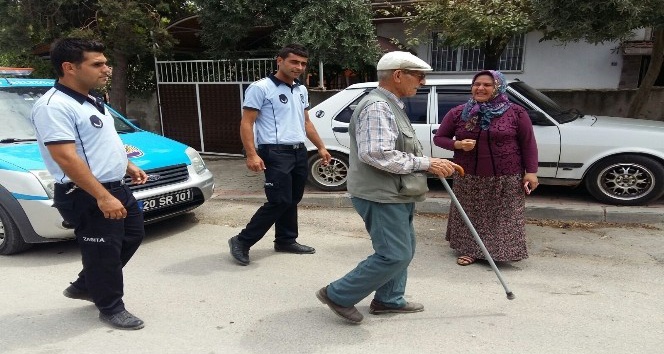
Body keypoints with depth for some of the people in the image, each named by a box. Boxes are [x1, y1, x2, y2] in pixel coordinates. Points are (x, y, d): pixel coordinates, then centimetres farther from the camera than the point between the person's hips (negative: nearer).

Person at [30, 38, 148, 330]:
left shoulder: (88, 101, 13)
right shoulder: (54, 106, -20)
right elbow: (66, 157, -26)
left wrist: (128, 167, 19)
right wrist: (102, 196, -29)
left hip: (116, 187, 11)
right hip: (87, 198, -10)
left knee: (132, 236, 21)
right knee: (104, 254, 2)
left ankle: (84, 286, 36)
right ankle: (111, 307, 23)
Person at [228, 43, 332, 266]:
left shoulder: (301, 90, 15)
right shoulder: (260, 88, -9)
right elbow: (246, 124, -12)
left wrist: (320, 147, 20)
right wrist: (252, 155, -23)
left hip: (299, 152, 8)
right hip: (275, 153, -8)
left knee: (292, 200, 13)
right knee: (279, 201, -11)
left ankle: (286, 240, 27)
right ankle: (242, 241, 2)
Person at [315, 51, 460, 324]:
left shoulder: (390, 106, 16)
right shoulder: (377, 107, -19)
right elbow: (377, 154, -30)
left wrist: (433, 165, 10)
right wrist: (426, 164, -23)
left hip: (394, 194, 11)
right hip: (381, 196, -11)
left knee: (403, 250, 18)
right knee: (394, 255, -6)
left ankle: (388, 300, 31)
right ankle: (338, 295, 6)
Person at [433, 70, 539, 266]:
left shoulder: (516, 113, -3)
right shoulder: (458, 113, 0)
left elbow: (528, 144, 0)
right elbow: (439, 138, 7)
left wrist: (531, 172, -5)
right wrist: (458, 144, -11)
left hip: (506, 179, -1)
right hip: (468, 178, 2)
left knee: (503, 217, 6)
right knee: (470, 215, 9)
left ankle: (502, 250, 21)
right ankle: (469, 250, 23)